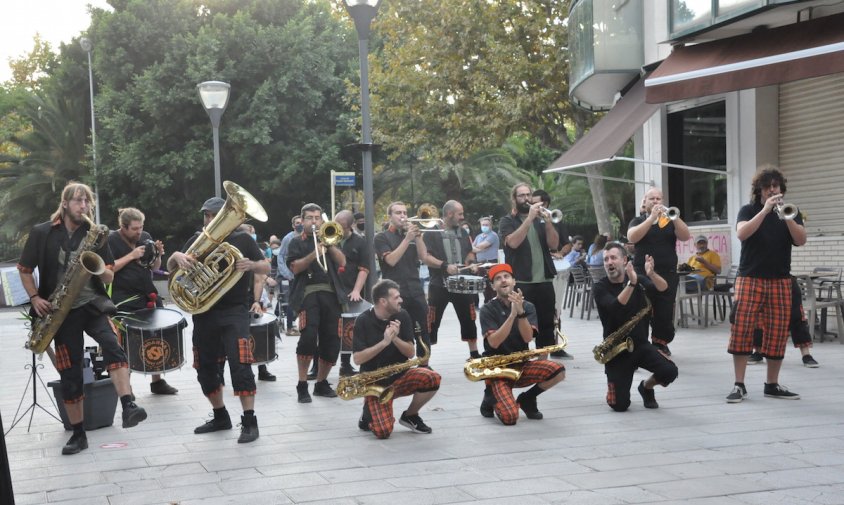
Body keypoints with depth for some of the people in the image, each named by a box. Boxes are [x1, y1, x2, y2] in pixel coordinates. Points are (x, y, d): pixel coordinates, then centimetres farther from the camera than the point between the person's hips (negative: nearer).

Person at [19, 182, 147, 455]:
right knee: (70, 373, 2)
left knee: (112, 345, -29)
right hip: (62, 311, 0)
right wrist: (35, 298, -7)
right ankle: (78, 434, 14)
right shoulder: (41, 233, 1)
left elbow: (109, 277, 7)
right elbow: (24, 269, 8)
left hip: (93, 304, 0)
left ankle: (128, 406, -40)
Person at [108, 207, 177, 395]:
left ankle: (157, 381, 16)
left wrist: (158, 254, -3)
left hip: (148, 295, 6)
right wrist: (131, 256, -18)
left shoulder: (145, 238, 10)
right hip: (124, 300, -6)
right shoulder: (111, 240, -6)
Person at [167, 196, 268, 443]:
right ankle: (220, 416, 27)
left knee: (239, 363, -17)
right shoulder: (197, 239, 11)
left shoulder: (242, 239, 3)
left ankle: (249, 421, -13)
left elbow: (266, 268, 3)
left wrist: (251, 265, -20)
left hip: (234, 311, -4)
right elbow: (170, 268, 6)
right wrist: (176, 256, -18)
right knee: (205, 367, 10)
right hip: (204, 312, 5)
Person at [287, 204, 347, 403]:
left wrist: (329, 244, -6)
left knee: (331, 341, 2)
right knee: (308, 337, -20)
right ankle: (302, 385, -10)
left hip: (331, 294, 4)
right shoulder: (297, 242, 11)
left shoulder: (328, 239, 21)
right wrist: (314, 254, -18)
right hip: (308, 294, -4)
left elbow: (342, 262, 6)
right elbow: (295, 268, -5)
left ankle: (321, 383, 17)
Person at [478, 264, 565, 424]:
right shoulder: (488, 310, -7)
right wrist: (512, 314, -25)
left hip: (522, 365, 4)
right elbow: (493, 342, -20)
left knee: (558, 371, -22)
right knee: (510, 417, -26)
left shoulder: (527, 306, 3)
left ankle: (527, 399, 3)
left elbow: (528, 338, -11)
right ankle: (491, 398, 10)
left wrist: (520, 311, -25)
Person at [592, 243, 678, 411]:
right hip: (616, 350, -3)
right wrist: (631, 283, -40)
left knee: (670, 371, -24)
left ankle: (646, 386, 11)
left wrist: (651, 274, -37)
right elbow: (616, 307, -27)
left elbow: (663, 288, -16)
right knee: (620, 405, -12)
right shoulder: (600, 288, -8)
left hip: (641, 344, 3)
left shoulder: (639, 280, 2)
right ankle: (616, 384, 25)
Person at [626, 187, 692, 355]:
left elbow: (685, 236, -4)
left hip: (667, 274, 1)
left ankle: (661, 344, 14)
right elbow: (632, 237, -11)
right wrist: (652, 217, -16)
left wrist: (674, 217, -17)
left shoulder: (670, 221, 12)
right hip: (642, 274, -1)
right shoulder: (638, 221, 10)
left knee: (665, 314, -1)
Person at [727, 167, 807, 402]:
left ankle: (772, 384, 12)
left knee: (777, 332, 1)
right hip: (750, 279, -2)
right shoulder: (748, 211, 5)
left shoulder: (790, 212, 11)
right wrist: (765, 210, -22)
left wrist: (786, 216, -18)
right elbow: (742, 233, -16)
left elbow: (801, 240, -5)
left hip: (780, 281, 2)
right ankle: (739, 385, -4)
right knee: (741, 329, -9)